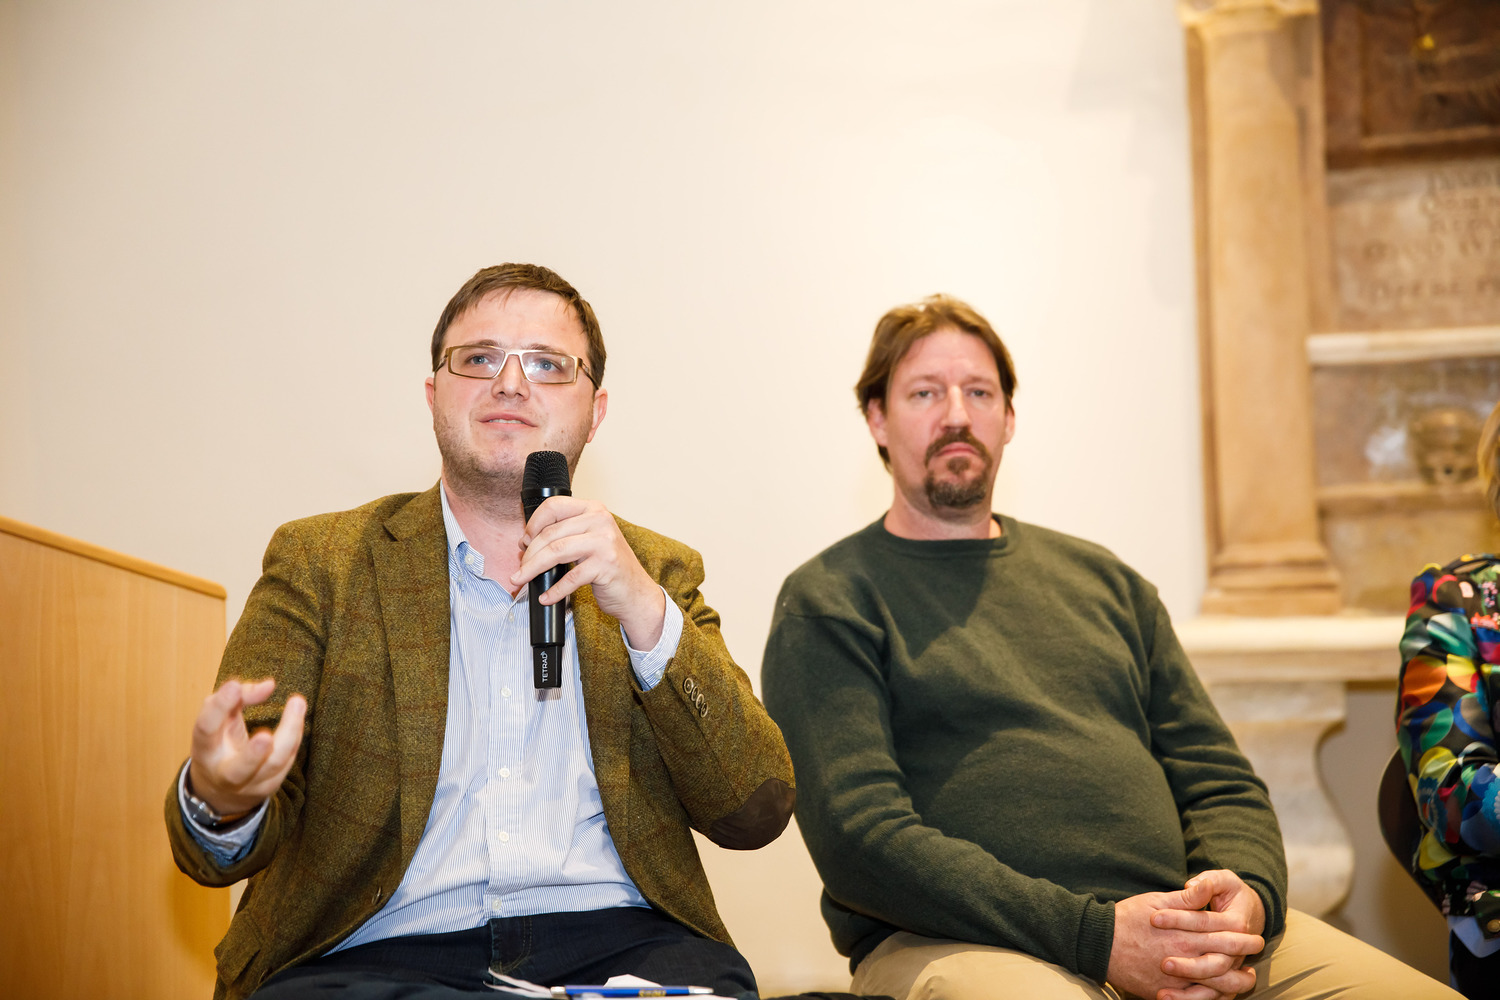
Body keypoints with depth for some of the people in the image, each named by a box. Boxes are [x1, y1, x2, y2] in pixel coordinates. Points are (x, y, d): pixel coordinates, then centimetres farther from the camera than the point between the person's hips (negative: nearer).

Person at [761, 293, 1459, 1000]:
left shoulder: (1102, 578, 22)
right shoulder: (828, 603, 4)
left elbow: (1219, 780, 19)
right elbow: (860, 841, -9)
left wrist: (1248, 895, -6)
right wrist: (1098, 934, -17)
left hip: (1171, 923, 5)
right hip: (953, 941, -5)